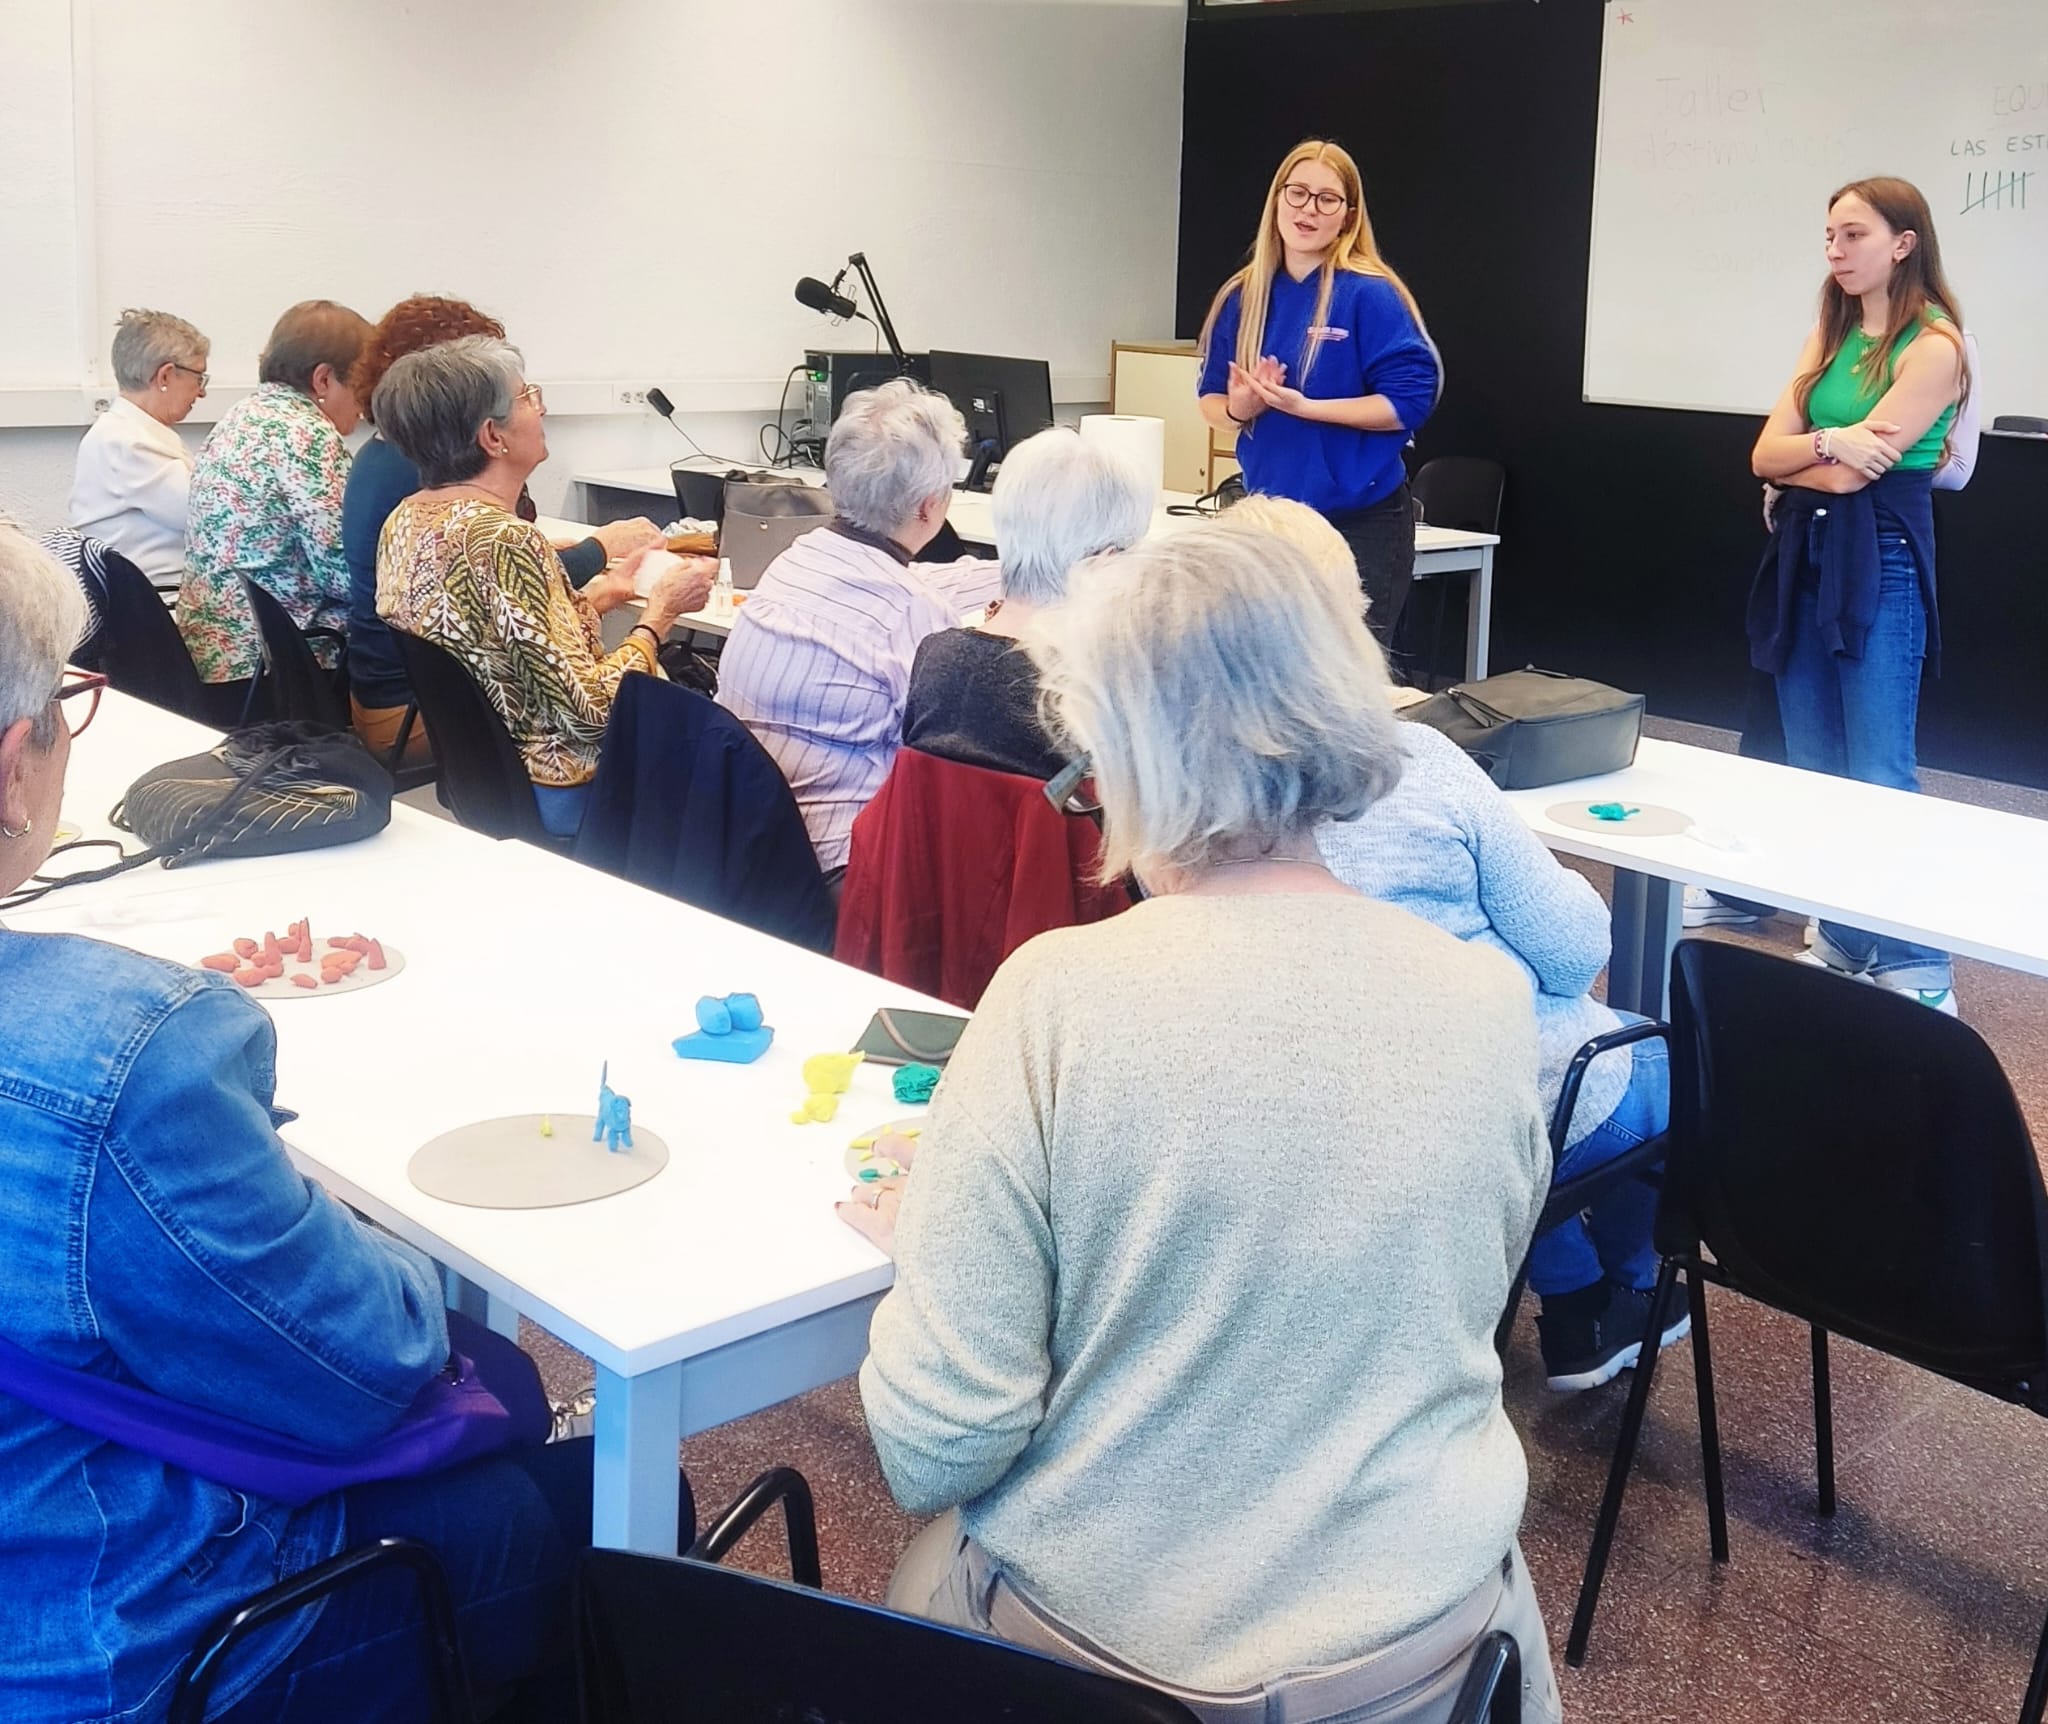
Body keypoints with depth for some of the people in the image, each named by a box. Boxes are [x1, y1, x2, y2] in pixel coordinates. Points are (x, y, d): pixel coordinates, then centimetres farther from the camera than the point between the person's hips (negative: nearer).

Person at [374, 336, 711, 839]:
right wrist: (661, 611, -11)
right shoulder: (506, 543, -26)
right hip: (557, 798, -9)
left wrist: (604, 592, 12)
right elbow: (590, 711, -24)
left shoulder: (405, 520, 2)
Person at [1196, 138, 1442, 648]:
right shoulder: (1242, 298, 6)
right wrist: (1238, 408, -13)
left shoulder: (1370, 296, -10)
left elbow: (1409, 402, -15)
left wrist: (1302, 405, -22)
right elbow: (1210, 400, 11)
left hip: (1361, 521, -5)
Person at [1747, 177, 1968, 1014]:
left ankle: (1918, 971, -1)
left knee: (1879, 776, -8)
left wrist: (1797, 459, 1)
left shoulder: (1934, 346, -9)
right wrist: (1829, 443, -14)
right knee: (1813, 770, 9)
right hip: (1804, 559, 7)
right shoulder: (1829, 338, 13)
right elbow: (1766, 454, 3)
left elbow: (1856, 471, -16)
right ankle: (1843, 943, 19)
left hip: (1880, 564, -7)